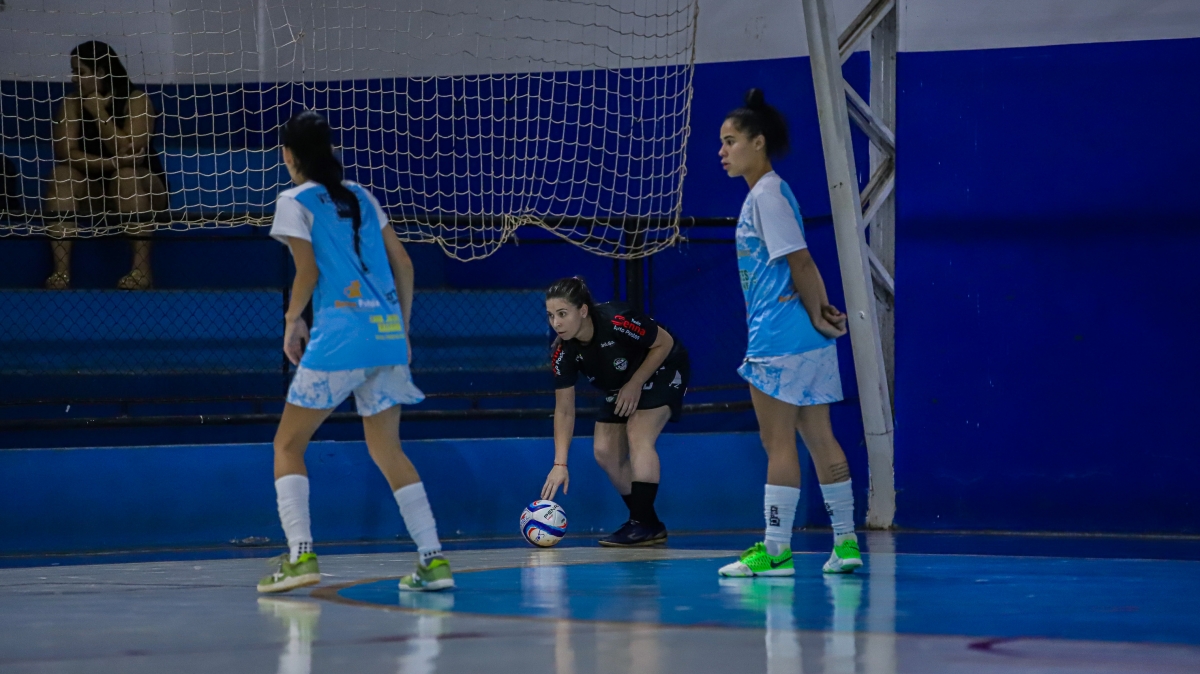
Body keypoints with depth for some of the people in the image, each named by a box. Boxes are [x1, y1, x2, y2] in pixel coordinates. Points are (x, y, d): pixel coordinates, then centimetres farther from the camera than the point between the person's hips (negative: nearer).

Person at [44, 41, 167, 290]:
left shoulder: (135, 100, -15)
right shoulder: (73, 102, -5)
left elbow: (126, 153, -25)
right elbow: (65, 152, -18)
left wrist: (100, 113, -26)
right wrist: (109, 163, -32)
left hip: (143, 188, -3)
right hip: (93, 191, 3)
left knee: (125, 175, -35)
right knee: (62, 175, -24)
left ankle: (141, 269, -41)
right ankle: (61, 270, -36)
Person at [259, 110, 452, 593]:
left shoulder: (296, 202, 2)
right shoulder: (361, 198, 19)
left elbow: (308, 271, -6)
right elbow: (402, 263, 16)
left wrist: (293, 321, 9)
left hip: (338, 335, -6)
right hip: (387, 333, 6)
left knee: (288, 445, 5)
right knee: (387, 449, 14)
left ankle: (300, 554, -10)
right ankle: (434, 560, 5)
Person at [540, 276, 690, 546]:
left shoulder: (617, 321, -37)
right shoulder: (563, 352, -20)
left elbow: (665, 343, -20)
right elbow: (564, 410, -14)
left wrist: (635, 385, -23)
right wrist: (560, 464, -20)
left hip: (662, 370, -6)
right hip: (621, 386, 6)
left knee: (638, 434, -24)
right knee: (605, 451, -2)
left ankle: (644, 523, -22)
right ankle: (645, 523, 10)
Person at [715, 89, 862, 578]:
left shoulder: (767, 195, -13)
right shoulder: (762, 194, 16)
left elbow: (800, 263, -16)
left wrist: (814, 315, -8)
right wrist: (819, 309, 7)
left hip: (779, 337, -10)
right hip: (807, 341, 10)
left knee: (777, 442, -5)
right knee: (818, 437, 10)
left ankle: (776, 550, -2)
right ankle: (845, 542, 13)